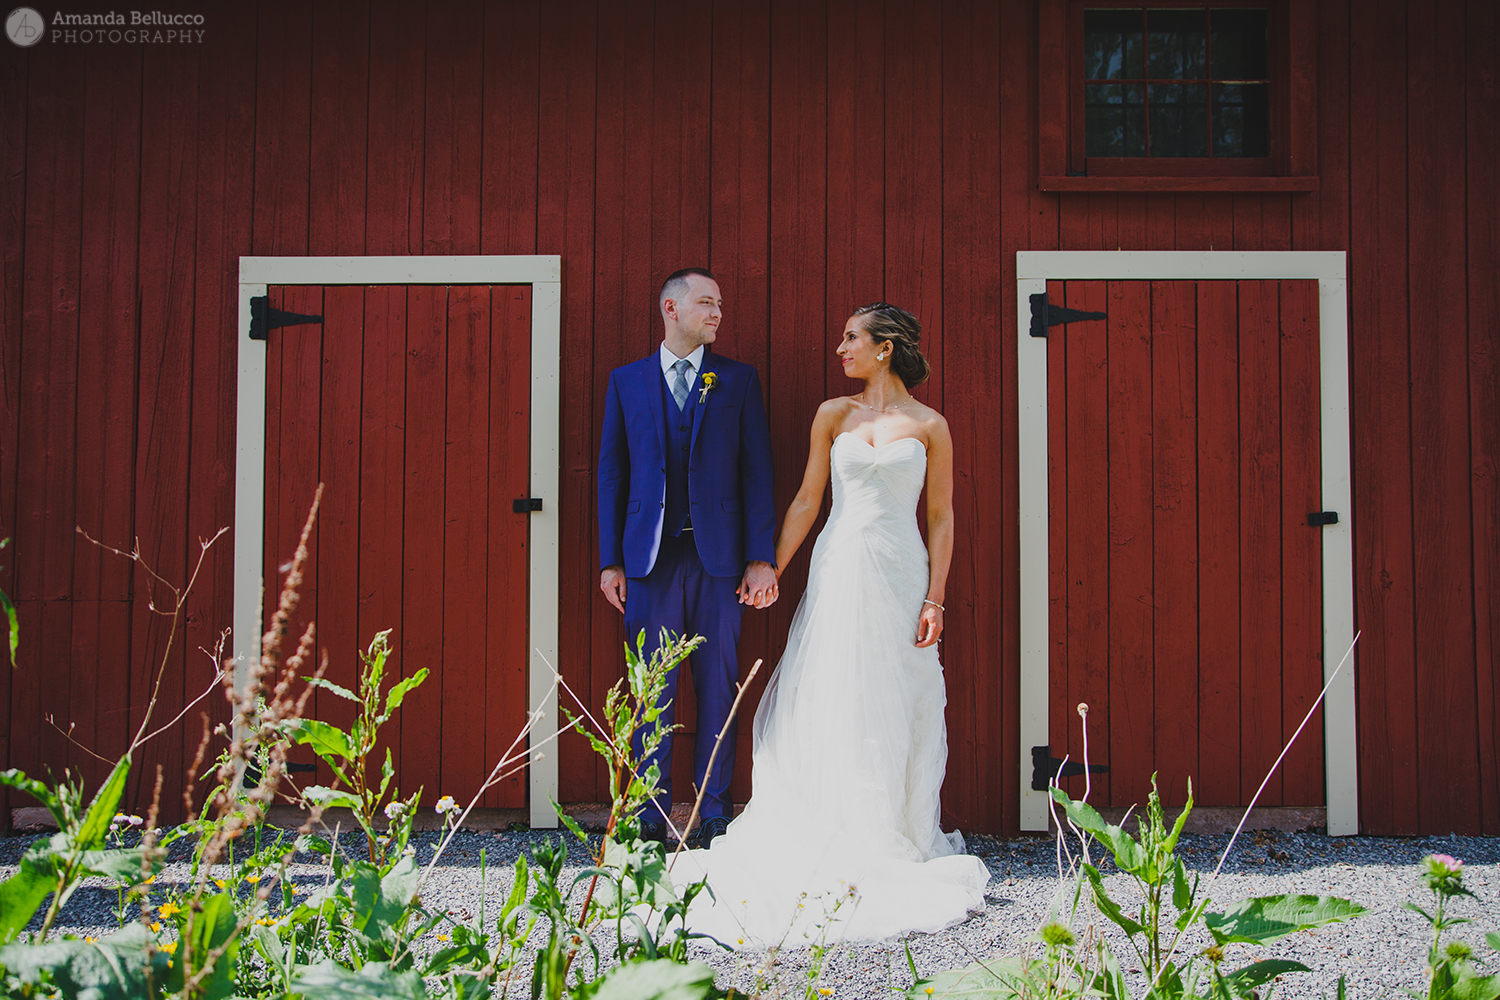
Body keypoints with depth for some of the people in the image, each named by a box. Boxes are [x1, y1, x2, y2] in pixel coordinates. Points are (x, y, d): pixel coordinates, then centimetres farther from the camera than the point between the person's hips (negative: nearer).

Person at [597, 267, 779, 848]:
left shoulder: (739, 381, 8)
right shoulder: (626, 381, 10)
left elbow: (757, 471, 4)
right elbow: (612, 472, 9)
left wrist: (761, 557, -3)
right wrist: (610, 561, 3)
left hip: (719, 555, 0)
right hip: (650, 556, 0)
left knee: (718, 686, 4)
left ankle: (714, 812, 14)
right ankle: (652, 815, 12)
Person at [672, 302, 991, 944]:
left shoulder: (929, 426, 3)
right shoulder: (833, 415, 8)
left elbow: (941, 516, 2)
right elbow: (807, 500, 8)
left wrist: (935, 598, -5)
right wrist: (770, 571, 5)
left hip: (900, 574, -1)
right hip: (839, 571, 1)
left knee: (895, 708, 4)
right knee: (831, 699, 1)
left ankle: (893, 839, 18)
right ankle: (839, 837, 12)